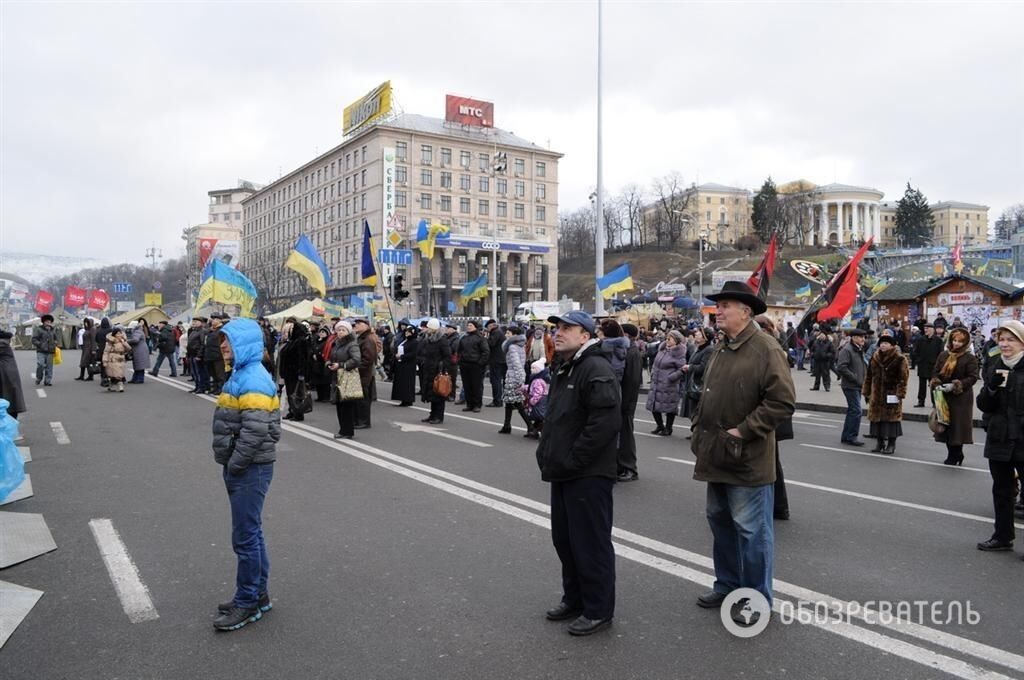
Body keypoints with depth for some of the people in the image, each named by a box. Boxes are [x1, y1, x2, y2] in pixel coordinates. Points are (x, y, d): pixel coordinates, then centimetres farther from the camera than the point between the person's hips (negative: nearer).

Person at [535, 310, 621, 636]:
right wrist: (547, 452, 13)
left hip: (588, 475, -10)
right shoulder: (563, 369, 16)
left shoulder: (596, 370, -17)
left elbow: (604, 422, -26)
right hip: (563, 472, 10)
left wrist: (573, 460, -21)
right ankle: (574, 599, 34)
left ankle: (598, 610, 15)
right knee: (565, 538, 18)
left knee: (590, 542, 1)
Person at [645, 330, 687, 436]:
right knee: (654, 406, 11)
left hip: (668, 386, -7)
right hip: (656, 384, 8)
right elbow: (655, 364, 23)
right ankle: (660, 426, 29)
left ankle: (668, 428, 18)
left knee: (669, 408, 1)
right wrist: (653, 374, 12)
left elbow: (682, 369, -16)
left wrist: (670, 378, -18)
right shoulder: (662, 350, 11)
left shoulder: (678, 354, -12)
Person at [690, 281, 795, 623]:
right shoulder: (719, 350, 13)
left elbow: (783, 401, -21)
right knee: (720, 521, 19)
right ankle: (727, 584, 36)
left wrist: (743, 432, -20)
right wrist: (700, 429, 13)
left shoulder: (765, 349, -14)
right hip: (717, 455, 9)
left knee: (751, 530, 1)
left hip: (746, 458, -9)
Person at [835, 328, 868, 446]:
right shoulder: (847, 350, -13)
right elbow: (841, 368, -22)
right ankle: (852, 437, -2)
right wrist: (857, 380, -19)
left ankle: (846, 436, 21)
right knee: (856, 411, -10)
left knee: (852, 411, 13)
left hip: (857, 386, 10)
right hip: (850, 386, -10)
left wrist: (863, 381, 9)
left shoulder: (859, 350, 16)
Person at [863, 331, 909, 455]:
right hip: (877, 394, 6)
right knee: (877, 417, 8)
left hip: (891, 394, -5)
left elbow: (903, 377, -10)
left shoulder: (899, 359, -7)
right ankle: (880, 443, 19)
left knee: (892, 417, -2)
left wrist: (900, 393, -15)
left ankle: (891, 444, 8)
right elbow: (868, 376, 14)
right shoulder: (875, 358, 10)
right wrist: (866, 392, 12)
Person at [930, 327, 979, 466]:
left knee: (957, 425, -2)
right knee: (945, 424, 8)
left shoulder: (970, 358, -5)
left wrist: (956, 385, -21)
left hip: (961, 397, -5)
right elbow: (935, 372, 9)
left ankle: (955, 455, 11)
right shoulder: (943, 355, 8)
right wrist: (936, 383, -10)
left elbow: (972, 377, -11)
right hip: (944, 395, 5)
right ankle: (953, 454, 21)